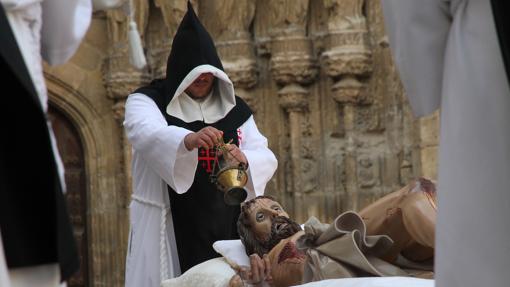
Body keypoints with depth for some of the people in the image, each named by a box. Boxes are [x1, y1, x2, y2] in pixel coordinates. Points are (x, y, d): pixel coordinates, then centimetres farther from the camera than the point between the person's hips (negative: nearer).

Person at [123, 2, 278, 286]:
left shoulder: (236, 109, 14)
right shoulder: (147, 101, 1)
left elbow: (266, 158, 4)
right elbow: (148, 136, -21)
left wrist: (245, 159, -20)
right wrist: (188, 140, -41)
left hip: (223, 226, 4)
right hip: (170, 227, -3)